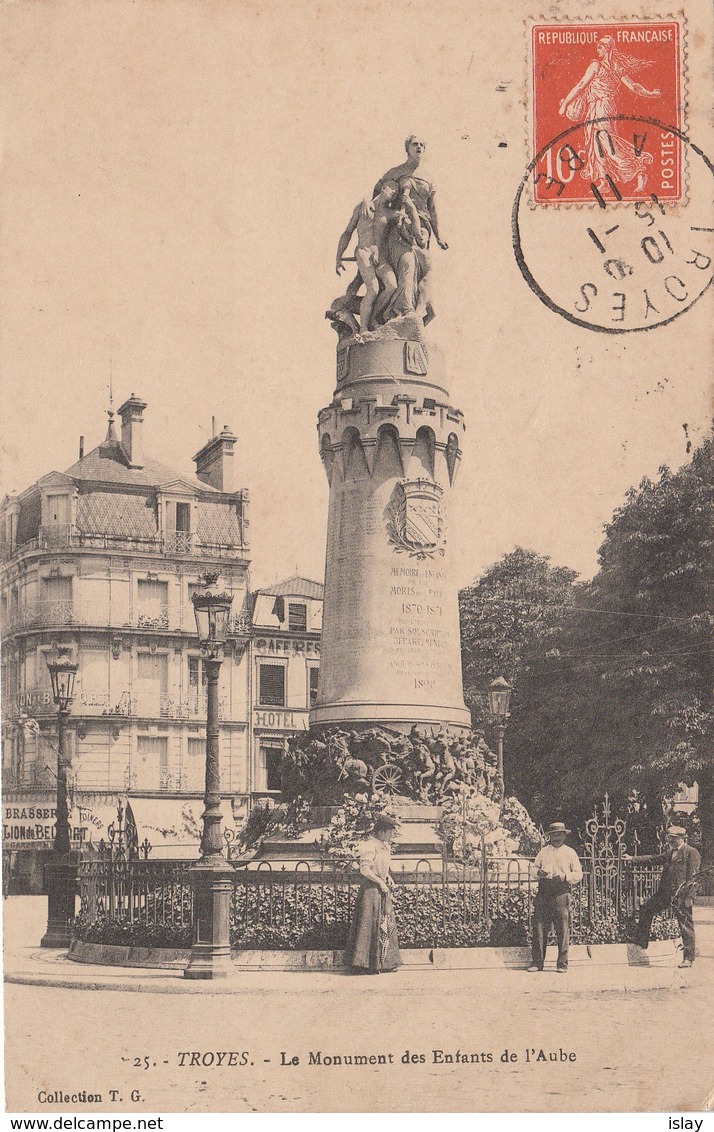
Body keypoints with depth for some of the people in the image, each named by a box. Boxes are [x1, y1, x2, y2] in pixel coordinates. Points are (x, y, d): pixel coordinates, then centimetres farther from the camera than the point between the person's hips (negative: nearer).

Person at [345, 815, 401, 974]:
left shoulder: (384, 846, 13)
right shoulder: (370, 845, -16)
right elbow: (364, 869, -22)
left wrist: (388, 877, 8)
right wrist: (380, 882, -17)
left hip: (382, 890, 10)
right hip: (371, 890, -10)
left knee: (386, 925, 11)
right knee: (369, 925, -7)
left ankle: (385, 962, 18)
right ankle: (364, 965, -3)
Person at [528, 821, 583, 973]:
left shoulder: (570, 852, 9)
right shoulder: (543, 851, 18)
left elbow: (578, 875, 6)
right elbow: (535, 867, 21)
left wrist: (565, 877, -11)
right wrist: (538, 872, -2)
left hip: (561, 893, -3)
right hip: (543, 892, 3)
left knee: (562, 930, -4)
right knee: (539, 927, -1)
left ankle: (562, 964, 3)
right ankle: (537, 962, 5)